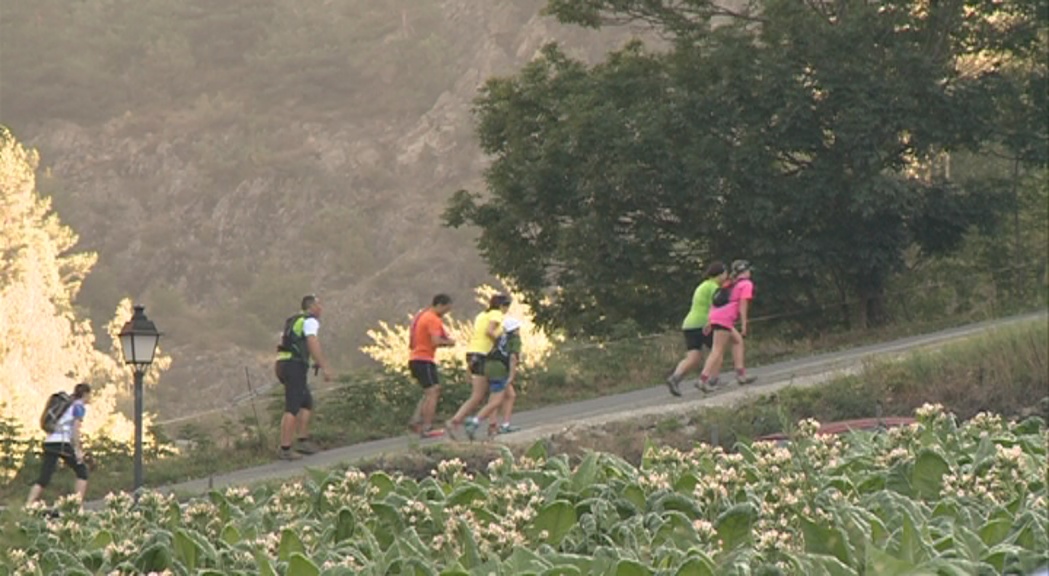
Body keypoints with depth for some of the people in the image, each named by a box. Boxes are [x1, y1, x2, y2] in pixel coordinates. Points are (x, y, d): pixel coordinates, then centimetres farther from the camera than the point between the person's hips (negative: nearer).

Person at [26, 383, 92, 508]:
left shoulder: (69, 405, 25)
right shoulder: (79, 406, 1)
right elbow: (76, 428, -11)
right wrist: (77, 450, -13)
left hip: (49, 442, 7)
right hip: (62, 443, -7)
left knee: (43, 479, 3)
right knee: (82, 472, 7)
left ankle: (27, 507, -9)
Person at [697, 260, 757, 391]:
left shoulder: (730, 284, 25)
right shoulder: (746, 284, 3)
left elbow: (715, 301, 18)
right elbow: (743, 305, -8)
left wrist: (709, 321, 15)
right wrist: (744, 325, -10)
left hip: (715, 316, 9)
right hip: (725, 318, -9)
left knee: (737, 340, 21)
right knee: (718, 350, -9)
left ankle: (741, 375, 20)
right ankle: (704, 379, -18)